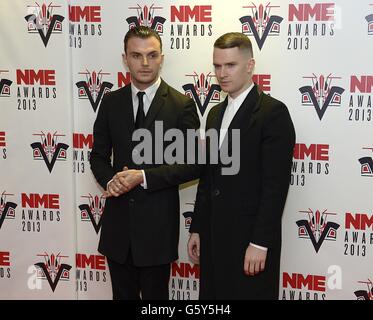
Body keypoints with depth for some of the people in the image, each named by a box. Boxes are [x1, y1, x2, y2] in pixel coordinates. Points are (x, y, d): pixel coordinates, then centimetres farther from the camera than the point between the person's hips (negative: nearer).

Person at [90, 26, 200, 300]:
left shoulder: (182, 105, -7)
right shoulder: (111, 102, 4)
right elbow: (99, 155, 9)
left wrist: (144, 177, -19)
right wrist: (109, 180, -12)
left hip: (158, 222, -3)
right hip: (118, 219, 3)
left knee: (155, 295, 14)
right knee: (123, 294, 18)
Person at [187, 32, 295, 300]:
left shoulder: (273, 112, -11)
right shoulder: (216, 113, 13)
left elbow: (276, 184, -15)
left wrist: (260, 243, -18)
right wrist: (197, 229, 13)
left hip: (250, 237, -6)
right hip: (213, 237, 7)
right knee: (213, 294, 13)